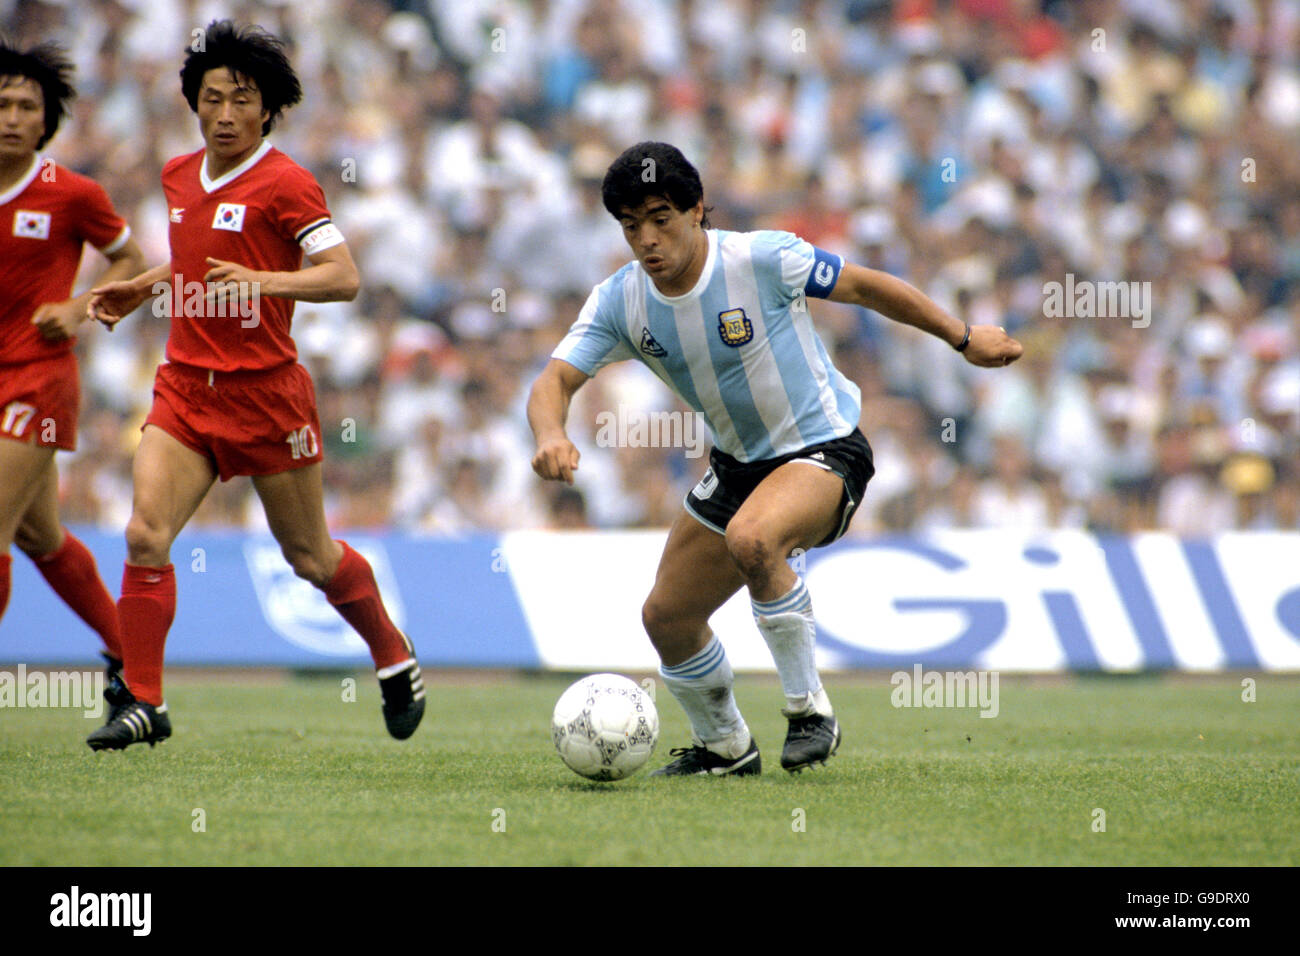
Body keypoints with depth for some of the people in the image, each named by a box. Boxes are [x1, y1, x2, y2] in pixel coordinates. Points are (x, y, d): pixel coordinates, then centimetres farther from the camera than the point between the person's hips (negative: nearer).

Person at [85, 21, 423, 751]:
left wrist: (263, 282, -32)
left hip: (266, 390, -5)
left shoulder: (285, 184, -11)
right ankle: (145, 704, -7)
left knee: (310, 557, 7)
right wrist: (142, 287, 18)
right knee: (145, 536, -13)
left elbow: (343, 278, -19)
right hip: (186, 389, 5)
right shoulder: (181, 177, 10)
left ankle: (396, 658, 32)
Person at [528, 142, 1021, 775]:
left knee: (751, 539, -37)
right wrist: (551, 436, -41)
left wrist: (964, 339, -1)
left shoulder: (764, 260, -21)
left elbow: (862, 286, -8)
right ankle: (724, 747, 33)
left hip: (825, 450, -7)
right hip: (740, 463, 7)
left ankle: (809, 710, -22)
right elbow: (555, 379, -16)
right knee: (666, 618, 6)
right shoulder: (619, 302, -9)